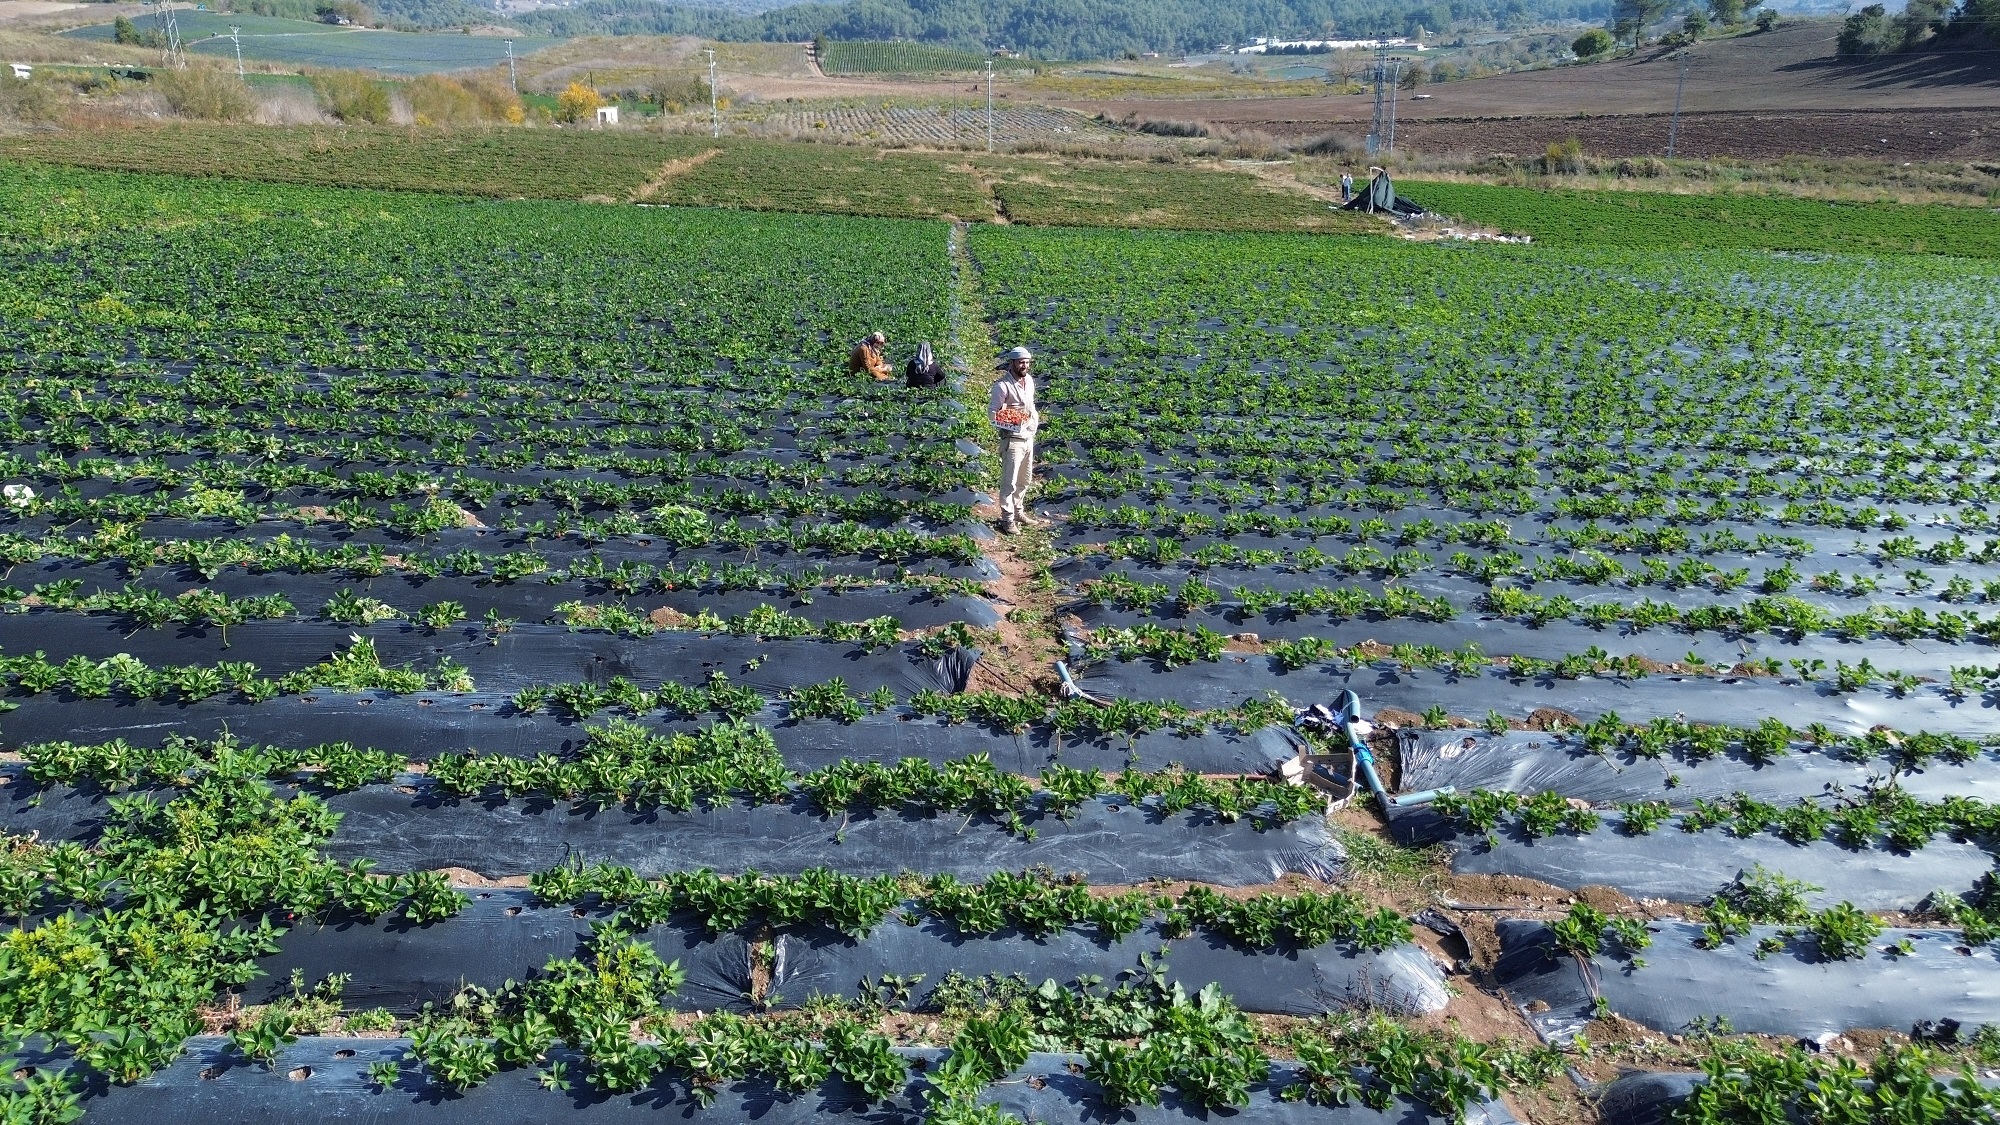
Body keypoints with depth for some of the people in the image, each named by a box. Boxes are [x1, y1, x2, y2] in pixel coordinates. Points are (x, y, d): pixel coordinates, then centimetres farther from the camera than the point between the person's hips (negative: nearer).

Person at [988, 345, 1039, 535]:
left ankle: (1019, 512, 32)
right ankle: (1007, 519, 3)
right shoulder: (1002, 385, -16)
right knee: (1009, 481, -4)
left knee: (1025, 480, 18)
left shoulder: (1029, 380, 8)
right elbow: (992, 411, -15)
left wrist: (1035, 417, 10)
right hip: (1012, 439, -8)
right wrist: (1005, 420, -31)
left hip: (1029, 437, 8)